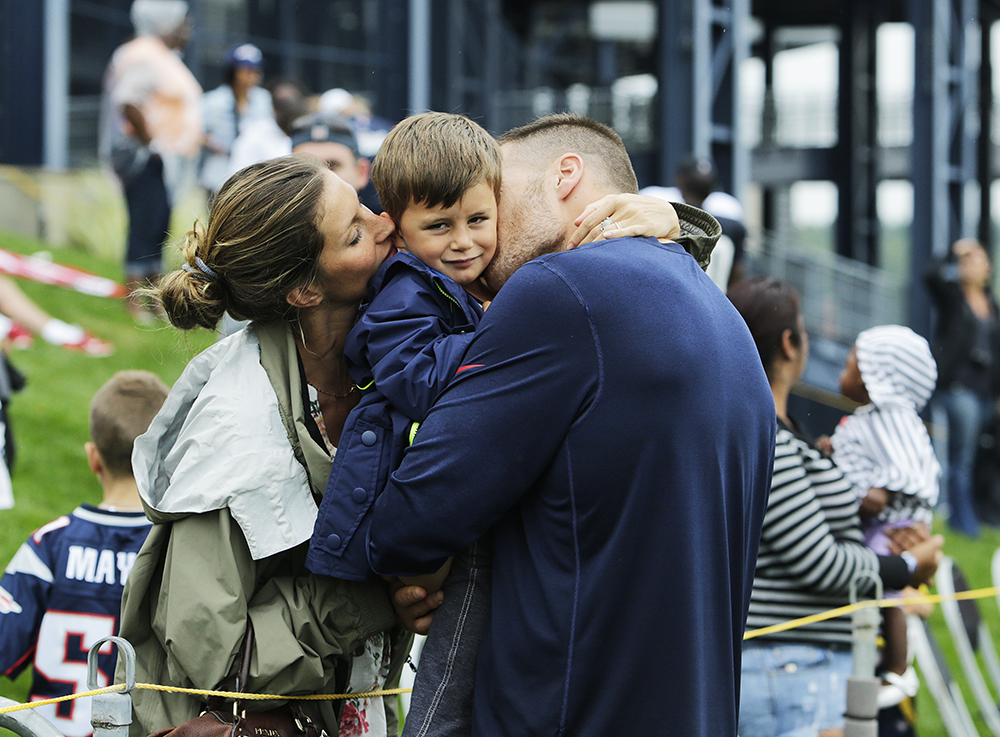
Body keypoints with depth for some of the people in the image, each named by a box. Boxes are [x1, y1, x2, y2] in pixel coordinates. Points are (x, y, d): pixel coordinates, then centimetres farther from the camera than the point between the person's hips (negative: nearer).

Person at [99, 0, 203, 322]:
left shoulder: (165, 58, 19)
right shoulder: (143, 57, -15)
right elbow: (128, 102, -27)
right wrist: (148, 141, -22)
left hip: (167, 160, 11)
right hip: (148, 160, -11)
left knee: (158, 231, 12)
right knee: (145, 227, -11)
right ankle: (134, 303, -9)